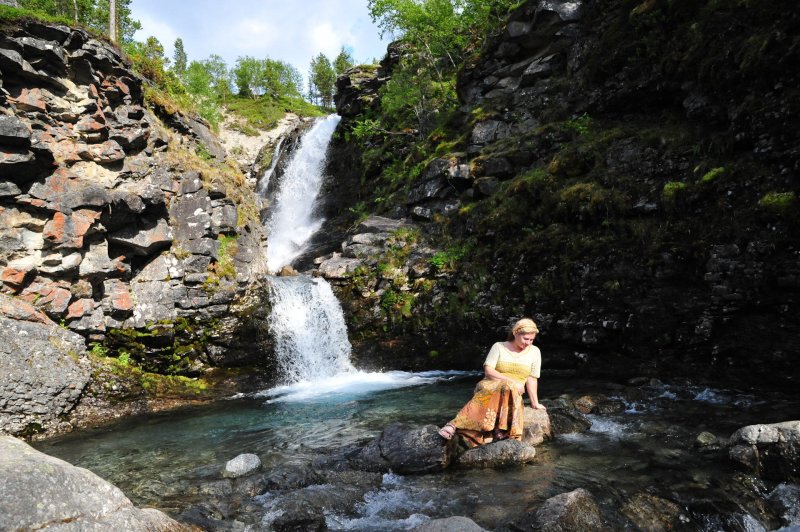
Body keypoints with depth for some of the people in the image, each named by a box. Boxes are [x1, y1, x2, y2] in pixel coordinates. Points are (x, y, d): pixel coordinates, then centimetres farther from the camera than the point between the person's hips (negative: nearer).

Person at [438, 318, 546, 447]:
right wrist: (510, 380, -16)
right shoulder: (499, 347, 2)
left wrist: (535, 403, 4)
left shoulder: (535, 352, 6)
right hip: (491, 385, -2)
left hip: (514, 392, 2)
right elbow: (488, 371, -7)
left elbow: (532, 379, 7)